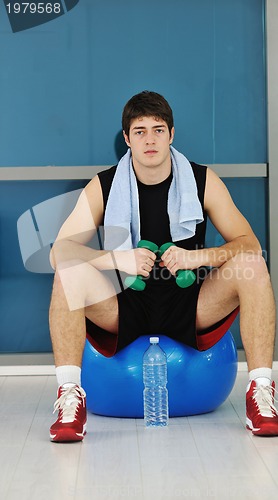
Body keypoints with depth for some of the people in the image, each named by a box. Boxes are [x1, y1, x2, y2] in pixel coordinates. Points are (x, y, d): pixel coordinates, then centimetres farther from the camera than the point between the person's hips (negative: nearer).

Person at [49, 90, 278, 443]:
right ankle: (69, 397, -29)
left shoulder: (203, 182, -3)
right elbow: (59, 252, -11)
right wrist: (119, 259, -28)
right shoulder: (102, 188, -5)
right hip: (124, 311, 0)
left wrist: (198, 256, -26)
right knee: (71, 273, -27)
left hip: (190, 308, 1)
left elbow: (248, 244, -6)